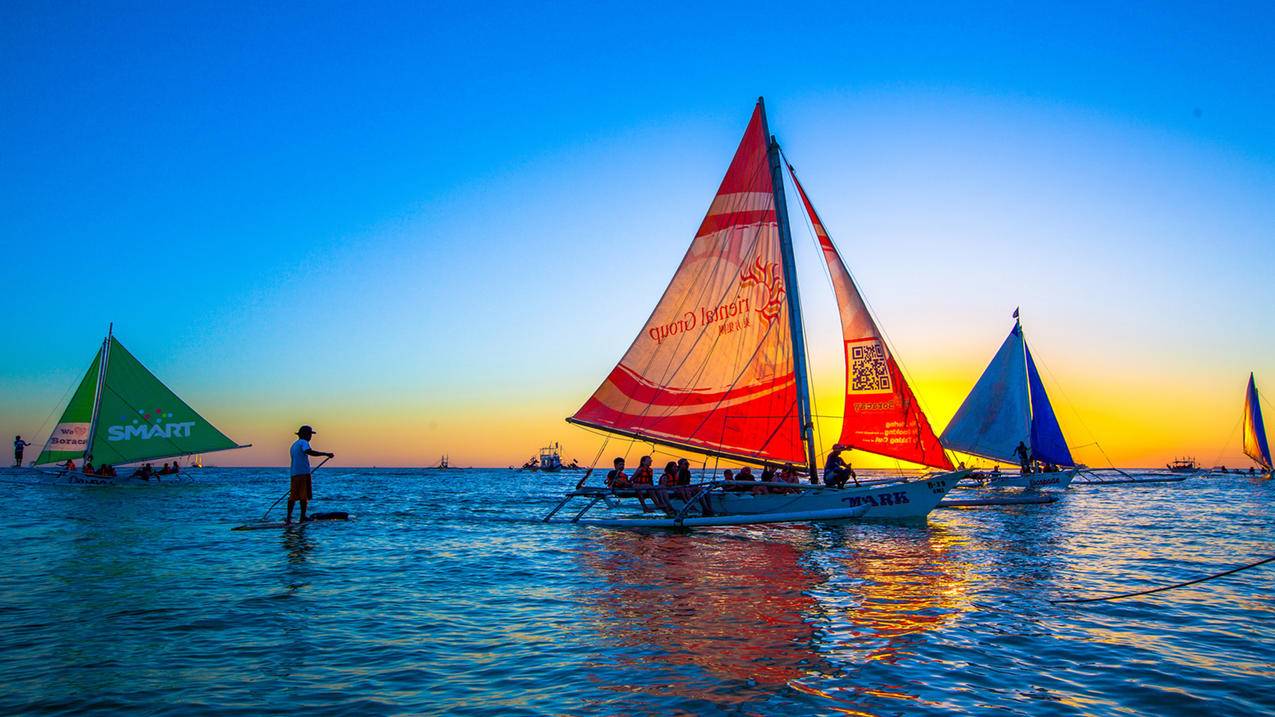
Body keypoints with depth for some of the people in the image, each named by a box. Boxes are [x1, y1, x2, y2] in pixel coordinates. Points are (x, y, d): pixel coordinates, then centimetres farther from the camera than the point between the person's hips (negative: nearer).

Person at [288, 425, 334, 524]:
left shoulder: (294, 444, 23)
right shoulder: (303, 442, -6)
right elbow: (309, 452, -27)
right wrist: (326, 454, -30)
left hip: (294, 474, 8)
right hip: (303, 473, -8)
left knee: (292, 496, 10)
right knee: (304, 496, -5)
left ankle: (289, 517, 9)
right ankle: (303, 517, -6)